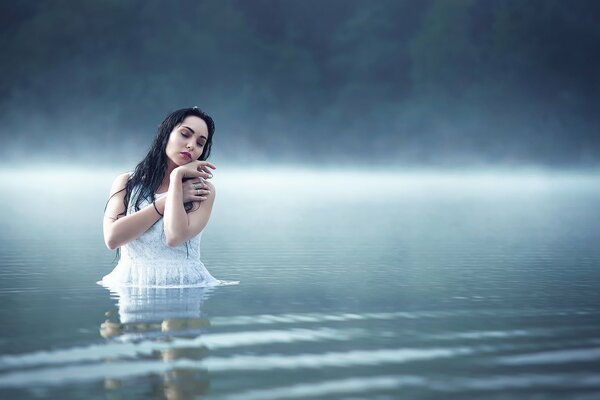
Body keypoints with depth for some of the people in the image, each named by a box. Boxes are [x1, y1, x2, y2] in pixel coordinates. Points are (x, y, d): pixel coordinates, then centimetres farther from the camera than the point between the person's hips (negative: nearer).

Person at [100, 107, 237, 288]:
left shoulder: (203, 190, 4)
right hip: (132, 285, 1)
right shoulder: (127, 183, 9)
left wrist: (176, 176, -5)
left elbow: (175, 237, -13)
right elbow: (112, 238, -7)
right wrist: (168, 200, -5)